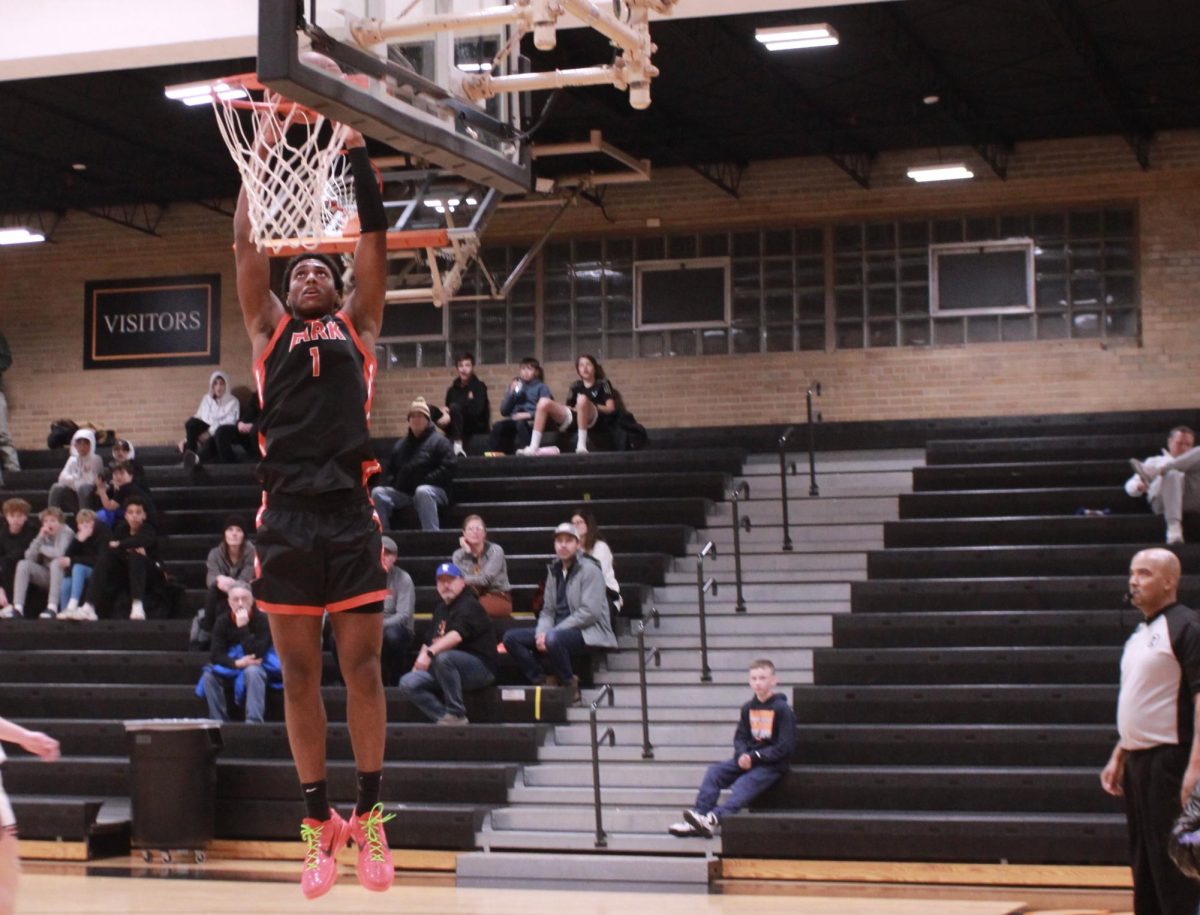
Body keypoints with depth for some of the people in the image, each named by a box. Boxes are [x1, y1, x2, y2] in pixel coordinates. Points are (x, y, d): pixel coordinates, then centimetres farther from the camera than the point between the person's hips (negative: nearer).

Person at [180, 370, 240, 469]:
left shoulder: (233, 402, 2)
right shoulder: (206, 399, 15)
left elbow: (230, 423, -11)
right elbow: (198, 417, 9)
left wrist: (210, 432, -23)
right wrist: (186, 437, -5)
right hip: (205, 433, 4)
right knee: (193, 422, -29)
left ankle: (196, 457, -71)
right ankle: (189, 453, -46)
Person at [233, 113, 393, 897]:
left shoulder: (357, 324, 15)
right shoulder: (270, 329, 18)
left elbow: (375, 240, 8)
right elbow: (248, 246, 12)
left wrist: (358, 153, 6)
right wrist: (262, 157, 12)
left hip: (350, 510, -1)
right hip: (286, 514, 1)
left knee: (362, 665, -1)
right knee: (299, 671, 3)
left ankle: (370, 818, 7)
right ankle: (320, 823, 10)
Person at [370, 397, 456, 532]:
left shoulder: (439, 441, 4)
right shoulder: (400, 445, 23)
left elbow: (448, 469, -8)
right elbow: (390, 470, 26)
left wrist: (425, 481, -17)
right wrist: (390, 483, 2)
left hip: (433, 490, -5)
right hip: (403, 492, 5)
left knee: (422, 492, -41)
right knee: (378, 493, -17)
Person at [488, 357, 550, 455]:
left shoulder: (541, 387, 9)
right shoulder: (515, 386, 21)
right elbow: (503, 411, 13)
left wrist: (529, 414, -20)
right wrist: (511, 393, 0)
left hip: (533, 421, -4)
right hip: (515, 419, 4)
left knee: (521, 423, -38)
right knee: (498, 426, -27)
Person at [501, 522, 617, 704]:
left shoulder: (590, 570, -8)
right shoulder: (554, 571, 13)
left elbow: (590, 612, -18)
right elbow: (548, 610, 12)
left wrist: (550, 633, -20)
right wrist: (541, 634, -11)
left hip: (589, 632, -7)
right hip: (560, 631, 7)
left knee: (553, 639, -38)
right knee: (511, 637, -6)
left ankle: (570, 687, -16)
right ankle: (542, 682, -7)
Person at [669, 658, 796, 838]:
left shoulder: (782, 709, -10)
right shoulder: (748, 708, 9)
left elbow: (785, 746, -14)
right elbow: (740, 737, 11)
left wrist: (754, 757, -19)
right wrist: (742, 755, -13)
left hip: (773, 763, -7)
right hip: (749, 758, 7)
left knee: (745, 783, -30)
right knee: (715, 771, -13)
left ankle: (714, 819, -46)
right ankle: (699, 817, -22)